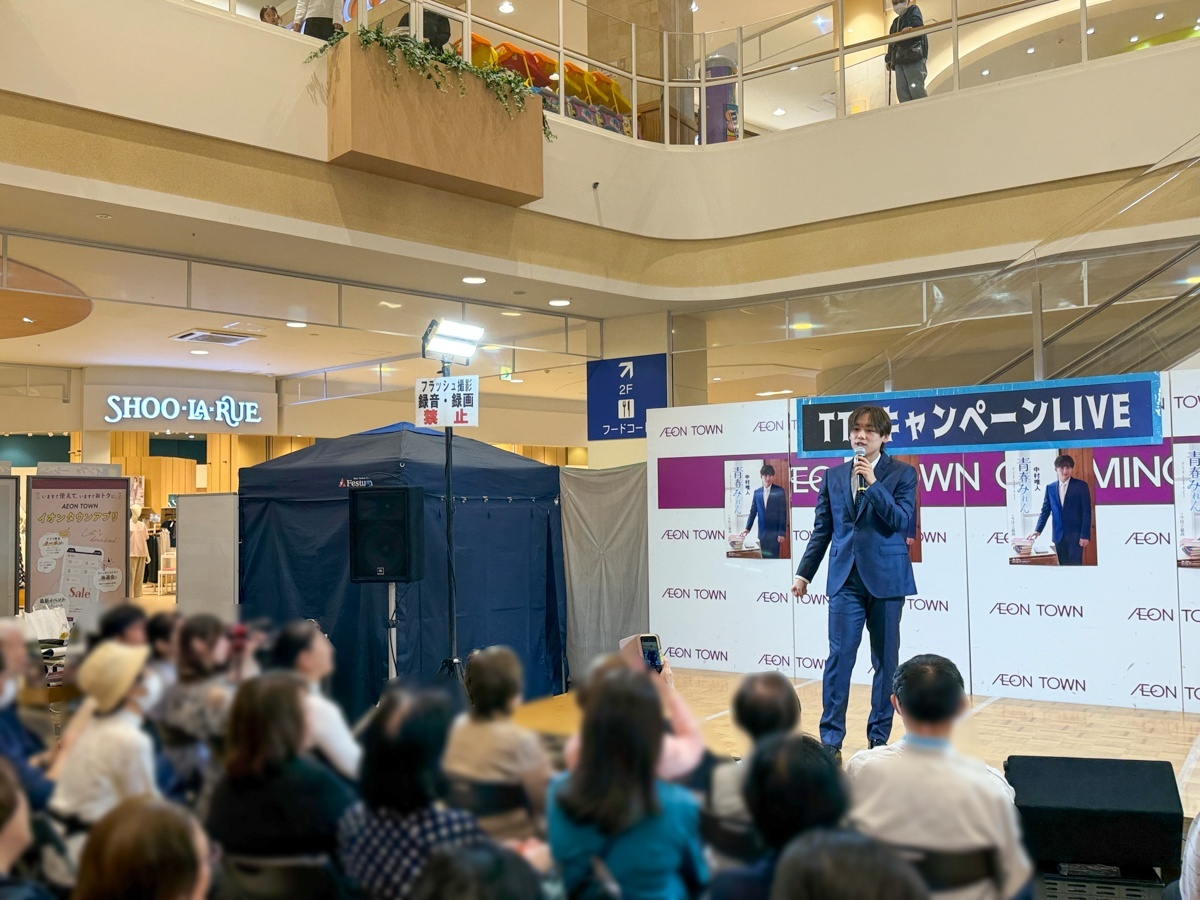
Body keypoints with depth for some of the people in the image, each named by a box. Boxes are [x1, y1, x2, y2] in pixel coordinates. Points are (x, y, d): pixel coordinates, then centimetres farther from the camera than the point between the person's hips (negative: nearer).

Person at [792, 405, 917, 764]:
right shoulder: (833, 476, 10)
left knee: (885, 661, 6)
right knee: (839, 657, -4)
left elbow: (902, 521, -11)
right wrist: (804, 572, 9)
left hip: (885, 578, -1)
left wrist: (873, 482, -16)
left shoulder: (902, 473, 1)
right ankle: (830, 741, 1)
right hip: (845, 579, 2)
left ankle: (879, 737, 17)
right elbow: (822, 529, 13)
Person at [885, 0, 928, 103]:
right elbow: (891, 42, 28)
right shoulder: (895, 22, 29)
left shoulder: (913, 10, 9)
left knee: (915, 88, -19)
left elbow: (917, 25, -13)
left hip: (914, 56, -7)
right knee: (902, 91, -3)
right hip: (899, 60, 7)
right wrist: (889, 59, 16)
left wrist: (910, 28, -36)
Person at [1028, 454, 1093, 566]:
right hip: (1058, 535, 4)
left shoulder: (1081, 486, -2)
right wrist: (1038, 530, -1)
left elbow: (1086, 512, -5)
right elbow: (1045, 510, 11)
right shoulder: (1050, 488, 10)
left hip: (1075, 534, -4)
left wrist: (1085, 535, -10)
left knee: (1075, 565, -7)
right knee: (1062, 565, 5)